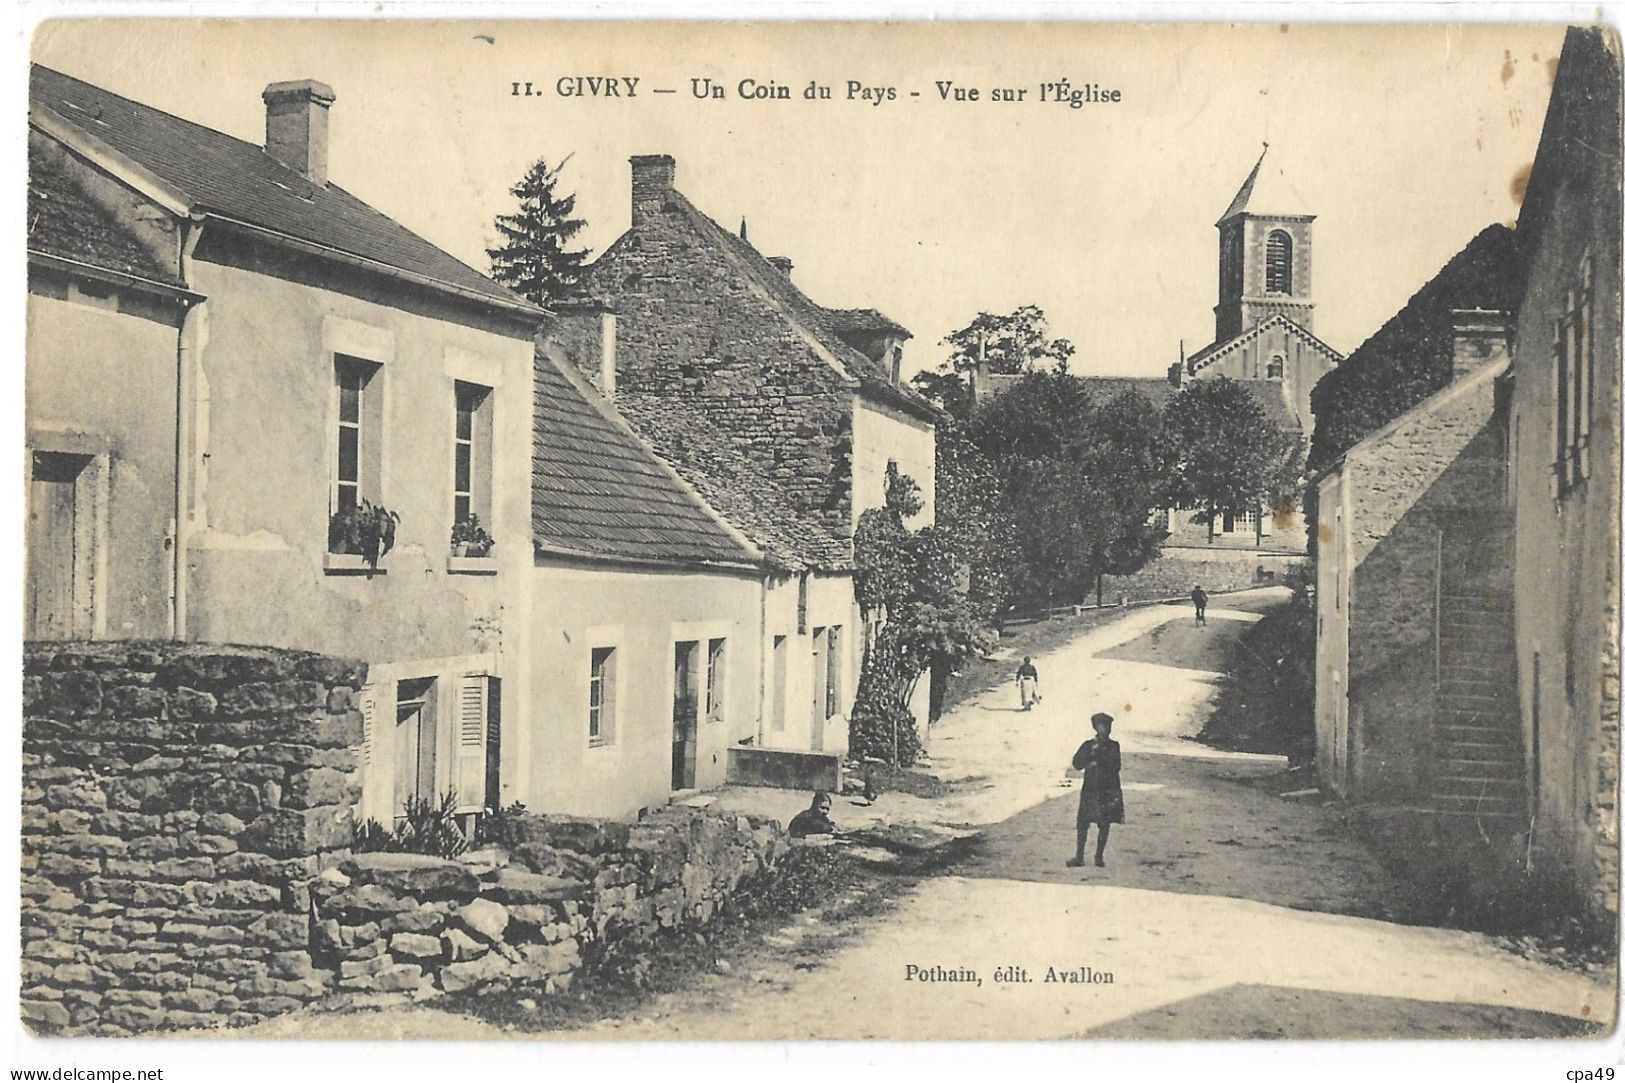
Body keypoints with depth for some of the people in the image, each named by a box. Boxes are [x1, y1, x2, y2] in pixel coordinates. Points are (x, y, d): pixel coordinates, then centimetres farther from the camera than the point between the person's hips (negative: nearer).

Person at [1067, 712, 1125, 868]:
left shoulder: (1114, 746, 5)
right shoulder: (1088, 745, 7)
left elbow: (1116, 767, -7)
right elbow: (1076, 764, -3)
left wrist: (1099, 759, -12)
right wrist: (1092, 753, -12)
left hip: (1109, 791, 0)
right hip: (1090, 789, 0)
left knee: (1104, 825, 2)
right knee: (1083, 823, -2)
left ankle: (1099, 857, 12)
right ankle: (1079, 857, 6)